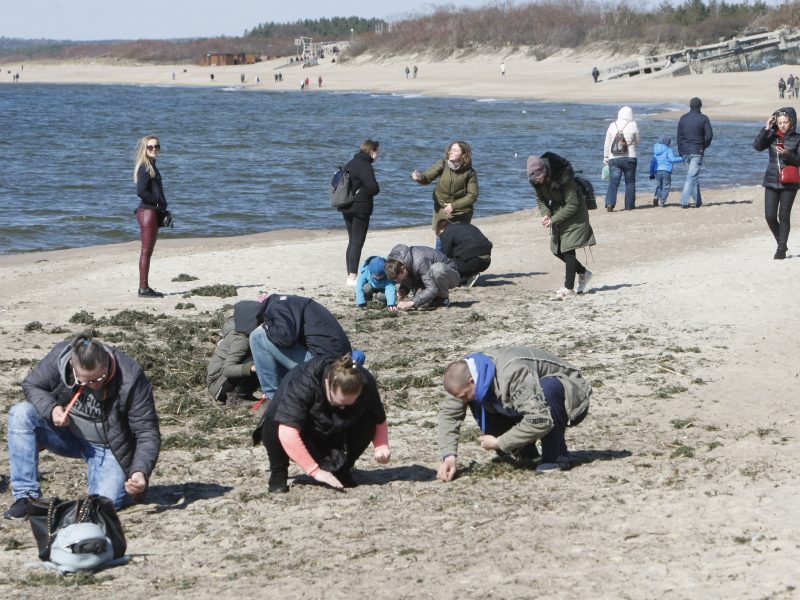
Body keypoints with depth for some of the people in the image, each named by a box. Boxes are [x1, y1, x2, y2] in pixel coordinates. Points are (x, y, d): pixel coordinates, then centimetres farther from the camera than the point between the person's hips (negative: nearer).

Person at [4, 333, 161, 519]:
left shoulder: (131, 378, -29)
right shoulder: (59, 357, -23)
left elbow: (147, 432, -23)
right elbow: (31, 385, -4)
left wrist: (141, 471, -38)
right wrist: (51, 409, -26)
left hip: (107, 447, -3)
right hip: (67, 435, 3)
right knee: (20, 414, -23)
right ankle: (27, 496, -18)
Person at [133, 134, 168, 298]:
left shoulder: (151, 166, 16)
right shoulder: (145, 167, -14)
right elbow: (141, 192, -24)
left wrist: (162, 206, 10)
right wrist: (157, 202, -13)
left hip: (153, 212, 10)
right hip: (147, 212, -10)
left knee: (147, 251, 12)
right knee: (146, 251, -8)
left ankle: (144, 287, 17)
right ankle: (143, 288, -6)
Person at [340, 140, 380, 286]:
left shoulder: (350, 164, 13)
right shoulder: (365, 166, -15)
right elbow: (373, 188, -23)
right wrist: (367, 192, 0)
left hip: (347, 207, 9)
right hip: (360, 208, -9)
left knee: (352, 241, 15)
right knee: (357, 242, -6)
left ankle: (350, 275, 18)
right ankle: (353, 277, -9)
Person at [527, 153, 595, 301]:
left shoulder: (564, 178, -31)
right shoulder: (536, 180, -12)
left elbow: (572, 205, -25)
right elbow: (541, 199, 3)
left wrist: (553, 219, -26)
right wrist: (545, 214, -16)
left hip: (574, 215, -7)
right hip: (558, 214, 7)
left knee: (568, 249, -12)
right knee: (557, 250, 7)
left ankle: (568, 289, -7)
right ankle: (584, 273, 27)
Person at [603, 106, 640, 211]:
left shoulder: (612, 126, 2)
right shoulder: (633, 125, -5)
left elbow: (607, 144, 7)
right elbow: (637, 142, 5)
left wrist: (605, 157, 15)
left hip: (614, 159, 1)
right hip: (629, 158, -1)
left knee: (613, 182, -1)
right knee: (630, 182, 12)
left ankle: (610, 203, -20)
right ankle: (629, 205, 16)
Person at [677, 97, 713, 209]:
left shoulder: (683, 118, 6)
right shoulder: (703, 118, -7)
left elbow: (679, 136, 8)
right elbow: (709, 135, -10)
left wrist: (680, 153, 14)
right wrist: (705, 145, 10)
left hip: (685, 151, 5)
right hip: (697, 151, -5)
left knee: (693, 176, 16)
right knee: (692, 177, -6)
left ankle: (698, 201, 19)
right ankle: (684, 202, -14)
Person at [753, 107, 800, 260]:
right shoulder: (772, 136, 4)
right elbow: (757, 146, -11)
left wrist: (787, 154, -22)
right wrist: (766, 129, -16)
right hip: (772, 181, 2)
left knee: (784, 216, -1)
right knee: (770, 216, -2)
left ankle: (781, 249, 8)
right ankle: (781, 243, 20)